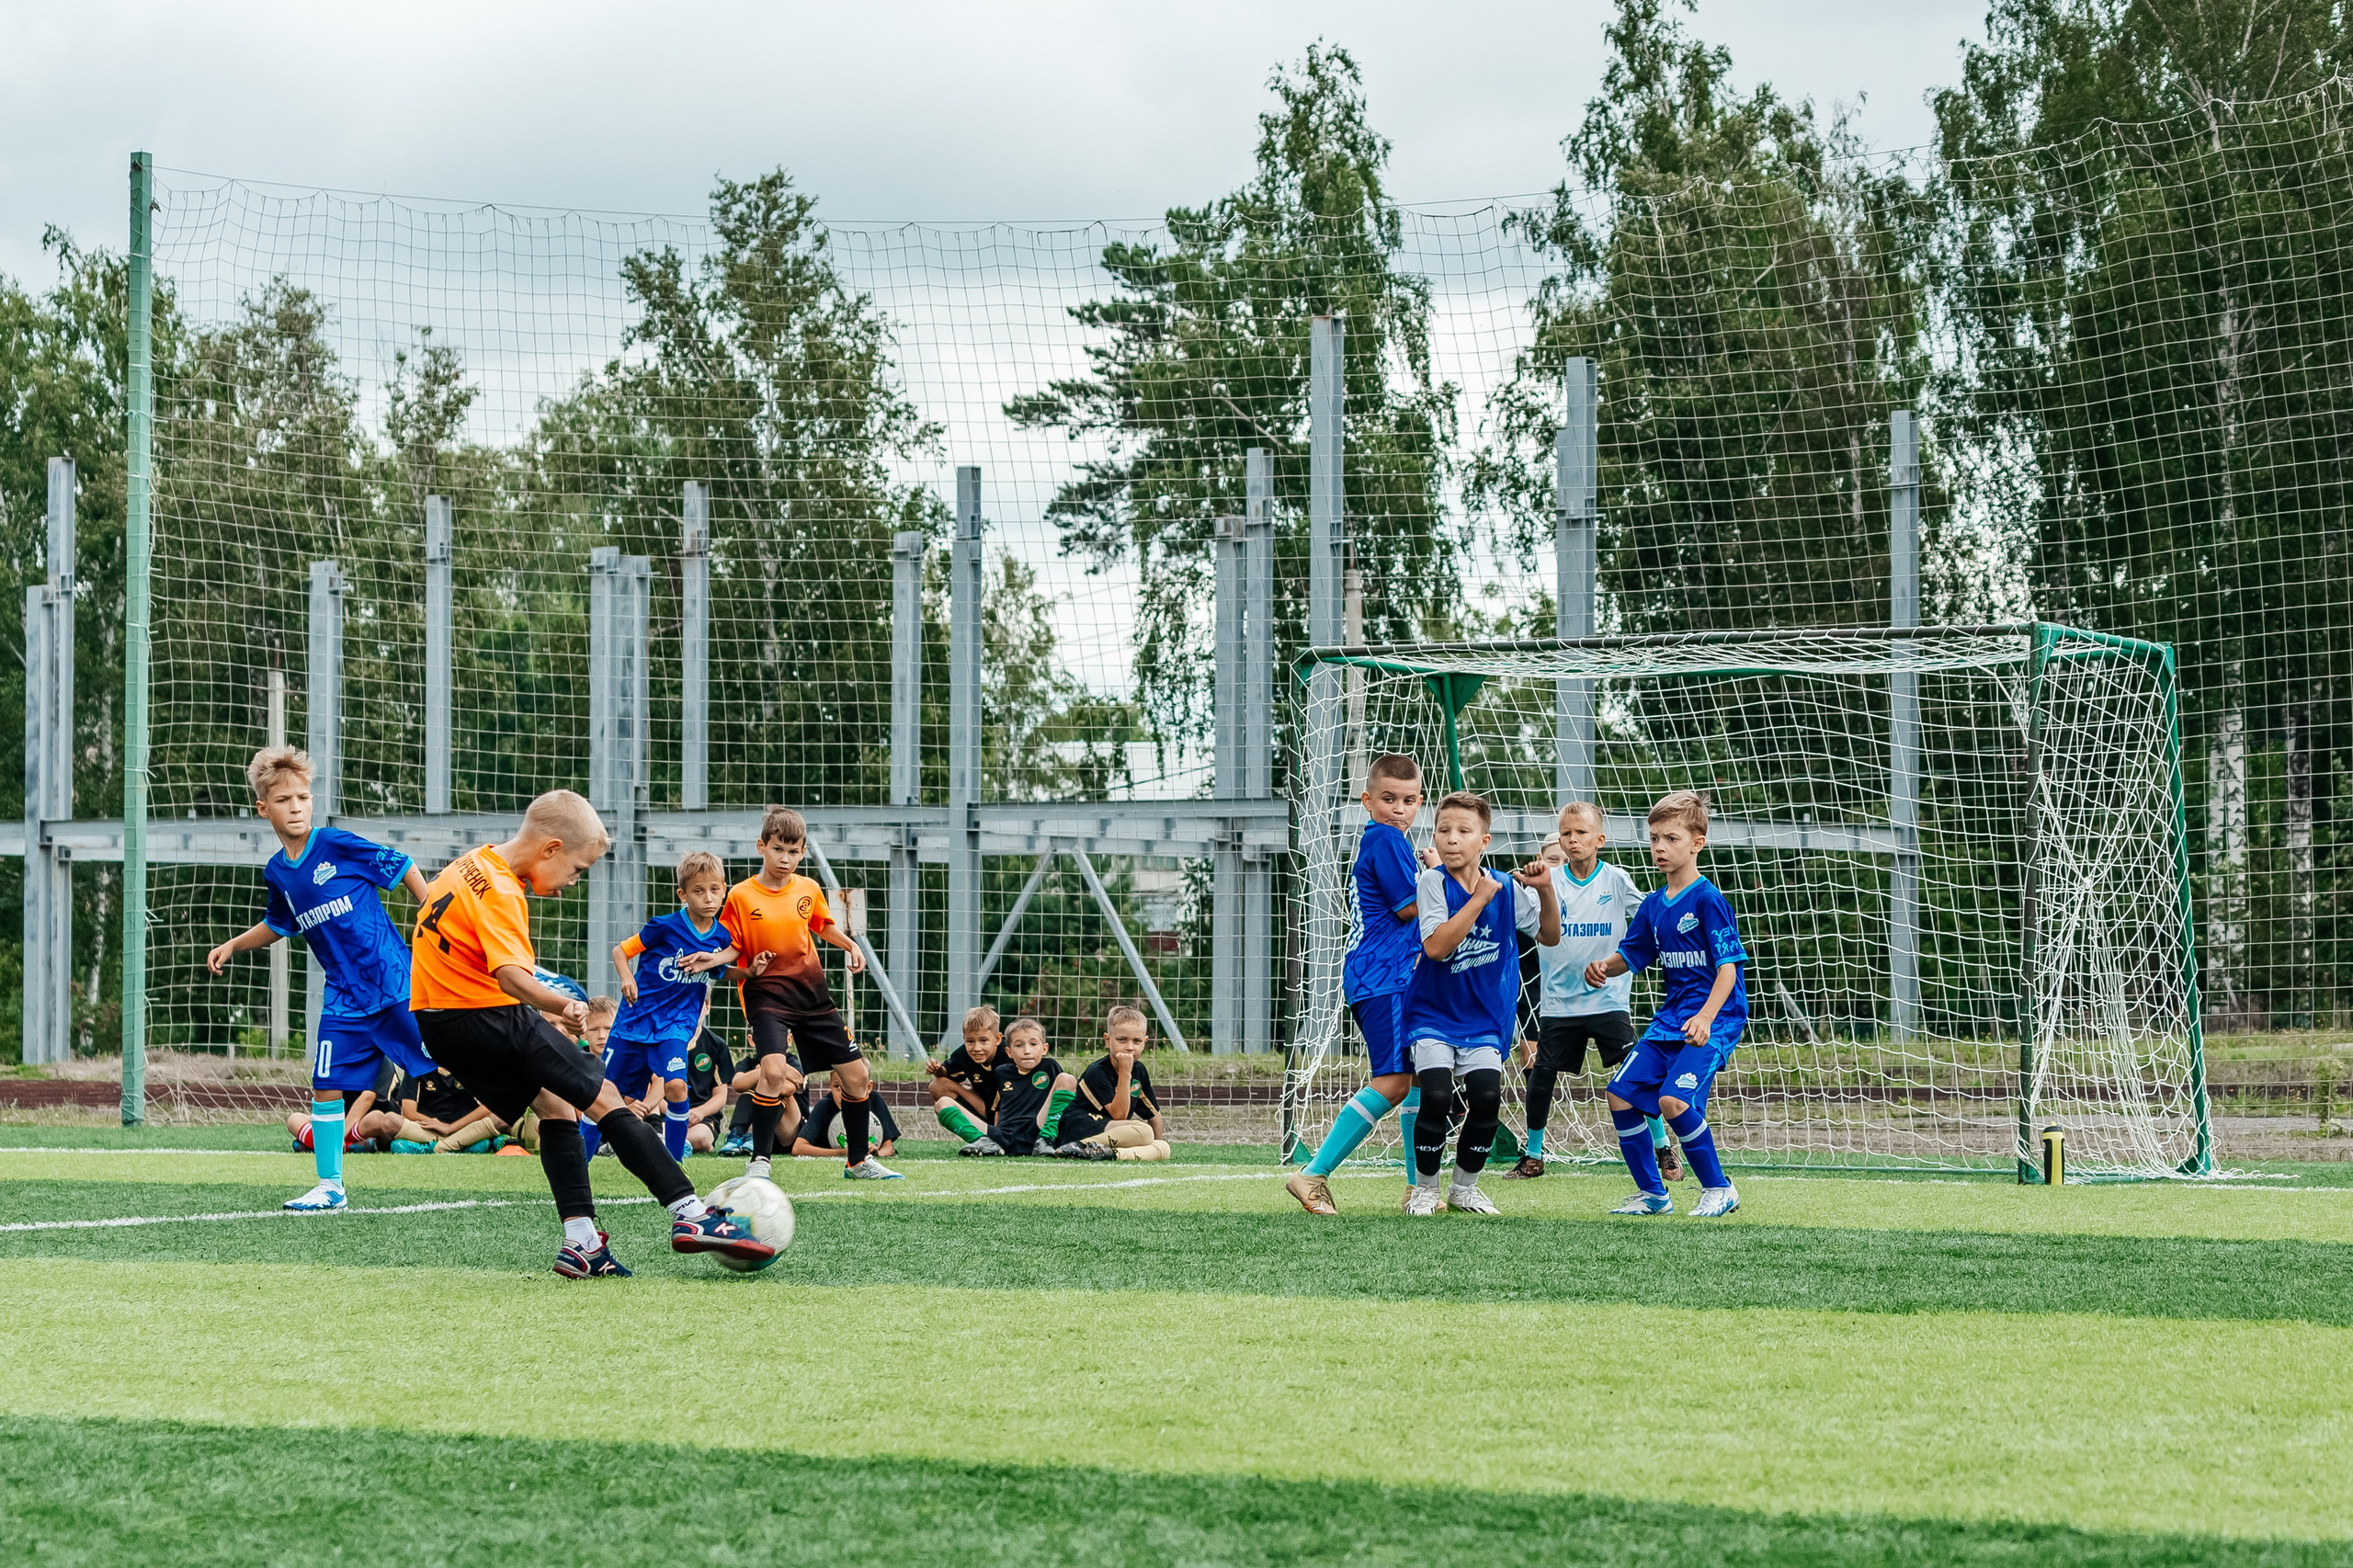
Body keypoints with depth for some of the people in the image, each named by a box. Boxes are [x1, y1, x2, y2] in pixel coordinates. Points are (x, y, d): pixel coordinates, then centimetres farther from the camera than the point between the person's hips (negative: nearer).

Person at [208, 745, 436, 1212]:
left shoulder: (338, 845, -10)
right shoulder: (276, 872, 7)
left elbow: (403, 867, -2)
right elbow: (279, 925, 27)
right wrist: (234, 946, 18)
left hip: (394, 982, -5)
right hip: (345, 997, 5)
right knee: (327, 1087, 1)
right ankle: (330, 1187, 12)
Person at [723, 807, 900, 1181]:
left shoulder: (809, 890, 4)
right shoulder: (740, 897, -8)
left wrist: (850, 945, 9)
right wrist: (748, 970, -23)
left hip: (813, 994, 5)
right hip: (767, 996, -5)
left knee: (857, 1075, 6)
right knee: (774, 1070, -29)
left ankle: (859, 1161, 24)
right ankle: (759, 1162, -15)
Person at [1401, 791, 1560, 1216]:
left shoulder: (1506, 888, -2)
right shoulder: (1433, 882, -12)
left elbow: (1549, 936, 5)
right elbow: (1436, 946, -25)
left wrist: (1545, 891, -12)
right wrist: (1480, 899, -25)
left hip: (1483, 1018, 3)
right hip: (1433, 1014, -3)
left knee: (1487, 1095, -14)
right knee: (1436, 1094, -21)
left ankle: (1464, 1187, 10)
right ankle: (1425, 1188, 1)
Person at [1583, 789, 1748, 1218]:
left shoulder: (1708, 900, -12)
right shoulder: (1654, 905, 10)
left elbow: (1729, 966, -17)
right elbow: (1631, 955, 21)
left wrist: (1706, 1017, -30)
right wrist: (1604, 966, -2)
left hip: (1715, 1019, -8)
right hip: (1670, 1018, 8)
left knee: (1673, 1100, -23)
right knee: (1621, 1097, 1)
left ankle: (1718, 1189, -6)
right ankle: (1652, 1194, 16)